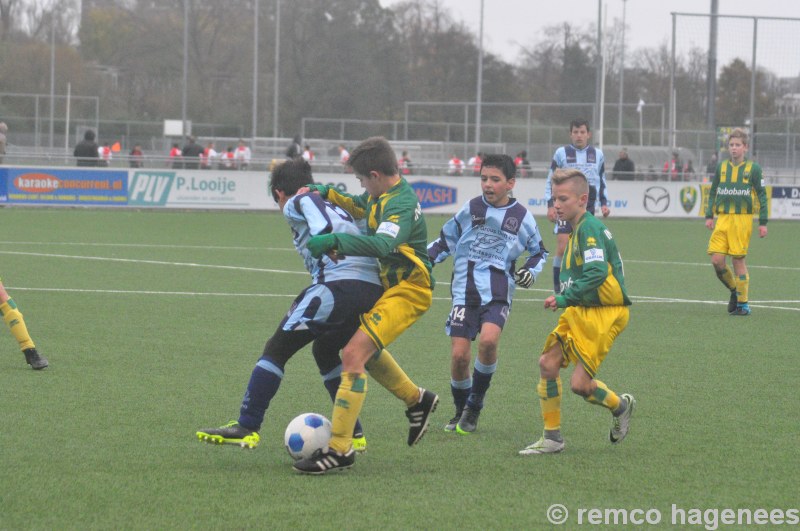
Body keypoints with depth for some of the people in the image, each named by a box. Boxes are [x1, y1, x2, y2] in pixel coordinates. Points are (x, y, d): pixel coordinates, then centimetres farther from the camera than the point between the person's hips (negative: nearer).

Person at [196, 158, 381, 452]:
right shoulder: (336, 206, 33)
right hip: (374, 289, 7)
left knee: (277, 348, 4)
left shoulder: (294, 204, 12)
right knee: (325, 351, 28)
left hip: (338, 282, -7)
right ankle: (353, 434, 24)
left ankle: (247, 428, 2)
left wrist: (325, 241, -18)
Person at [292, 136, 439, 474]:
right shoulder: (382, 195, 6)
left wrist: (336, 241, -47)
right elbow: (358, 207, 28)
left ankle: (340, 449, -22)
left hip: (407, 292, -11)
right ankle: (417, 401, 46)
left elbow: (383, 244, -41)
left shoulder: (401, 204, -23)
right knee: (365, 349, 28)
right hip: (389, 285, 11)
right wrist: (326, 193, 11)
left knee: (353, 355, -21)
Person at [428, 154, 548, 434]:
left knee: (488, 340, -28)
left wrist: (531, 270, 3)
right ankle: (461, 412, 16)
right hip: (464, 291, 1)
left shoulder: (521, 216, 6)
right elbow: (446, 240, 19)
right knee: (458, 355, -9)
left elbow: (539, 250, 22)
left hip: (498, 293, -1)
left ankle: (475, 405, -7)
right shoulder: (471, 209, 8)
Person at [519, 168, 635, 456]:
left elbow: (597, 273, -29)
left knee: (580, 384, -10)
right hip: (579, 312, 10)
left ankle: (620, 406, 21)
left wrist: (565, 298, -27)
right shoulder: (577, 229, 13)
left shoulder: (589, 228, -17)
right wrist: (565, 299, 11)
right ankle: (552, 437, 9)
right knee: (547, 363, 0)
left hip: (605, 313, -10)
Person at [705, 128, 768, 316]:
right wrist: (709, 215, 10)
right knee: (717, 260, -6)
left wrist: (763, 222, -1)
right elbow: (713, 192, 19)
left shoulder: (753, 168, 1)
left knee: (738, 260, -4)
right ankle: (734, 290, 19)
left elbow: (761, 195, 3)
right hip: (722, 219, 4)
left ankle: (743, 303, 7)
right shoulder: (721, 167, 11)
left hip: (742, 219, -4)